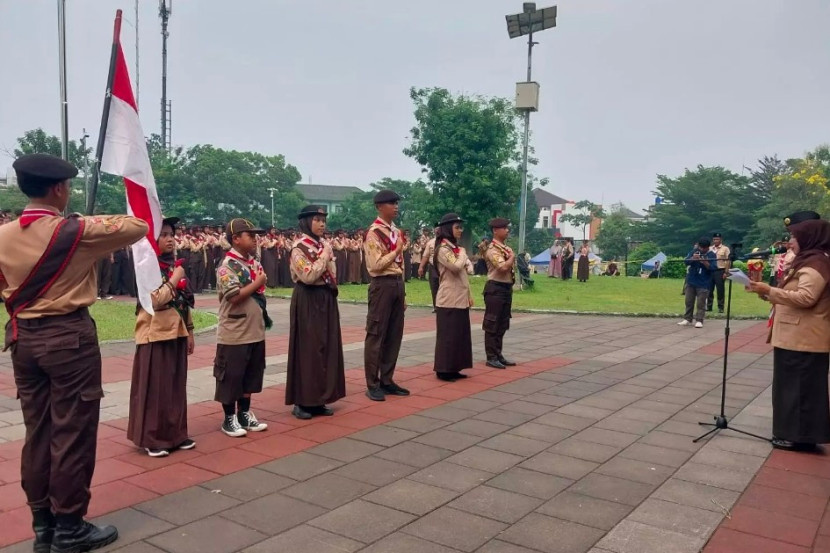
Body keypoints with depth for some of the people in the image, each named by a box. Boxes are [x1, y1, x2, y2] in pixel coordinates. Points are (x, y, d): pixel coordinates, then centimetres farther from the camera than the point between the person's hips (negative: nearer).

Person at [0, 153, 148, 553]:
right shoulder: (77, 231, -14)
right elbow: (139, 227, -5)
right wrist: (96, 222, 10)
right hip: (70, 338, -6)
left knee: (37, 432, 13)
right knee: (72, 433, 2)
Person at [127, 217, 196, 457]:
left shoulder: (175, 265, 12)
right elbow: (156, 300, -24)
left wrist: (190, 332, 16)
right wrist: (175, 279, -16)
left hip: (176, 334, 7)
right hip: (156, 335, -7)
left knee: (176, 386, 12)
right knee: (155, 388, 1)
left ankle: (176, 434, 22)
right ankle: (151, 438, 11)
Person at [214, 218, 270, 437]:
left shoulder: (254, 263, 10)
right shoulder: (227, 265, -14)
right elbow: (234, 296, -23)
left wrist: (264, 317, 11)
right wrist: (258, 283, -14)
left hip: (255, 332, 8)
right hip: (234, 334, -8)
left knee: (251, 375, 15)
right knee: (231, 377, 3)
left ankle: (244, 414, 28)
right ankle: (229, 419, 16)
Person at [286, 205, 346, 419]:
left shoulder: (324, 246, 11)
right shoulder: (299, 248, -10)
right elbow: (308, 276, -21)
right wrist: (324, 257, -14)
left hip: (326, 300, 7)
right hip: (308, 302, -7)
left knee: (326, 347, 8)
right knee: (307, 349, -3)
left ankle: (318, 399, 17)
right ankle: (301, 401, 6)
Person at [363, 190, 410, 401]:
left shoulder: (396, 231, 14)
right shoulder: (374, 233, -11)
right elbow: (376, 265, -19)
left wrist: (403, 292, 15)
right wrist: (397, 250, -12)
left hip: (397, 283, 8)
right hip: (382, 285, -8)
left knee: (395, 334, 11)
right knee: (376, 335, -1)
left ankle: (387, 380, 22)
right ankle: (372, 384, 7)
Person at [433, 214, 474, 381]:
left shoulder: (456, 248, 17)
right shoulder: (443, 249, -11)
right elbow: (456, 267, -25)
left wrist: (469, 294, 14)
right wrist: (462, 253, -7)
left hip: (460, 299, 9)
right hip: (449, 300, -9)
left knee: (459, 334, 10)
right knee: (447, 335, -5)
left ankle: (453, 369, 17)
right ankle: (443, 370, 2)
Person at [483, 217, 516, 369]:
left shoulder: (506, 248, 15)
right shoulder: (493, 249, -14)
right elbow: (503, 267, -27)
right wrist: (512, 257, -10)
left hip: (506, 288, 9)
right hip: (495, 289, -9)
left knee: (502, 325, 14)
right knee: (492, 324, -2)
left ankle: (498, 354, 22)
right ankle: (491, 357, 4)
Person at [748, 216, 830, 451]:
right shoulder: (809, 261, 19)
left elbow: (806, 298, -25)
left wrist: (769, 290, -21)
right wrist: (768, 293, 12)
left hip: (803, 339, -11)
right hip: (798, 337, 11)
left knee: (800, 387, -4)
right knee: (795, 386, 14)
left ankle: (799, 437, 2)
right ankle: (794, 433, 21)